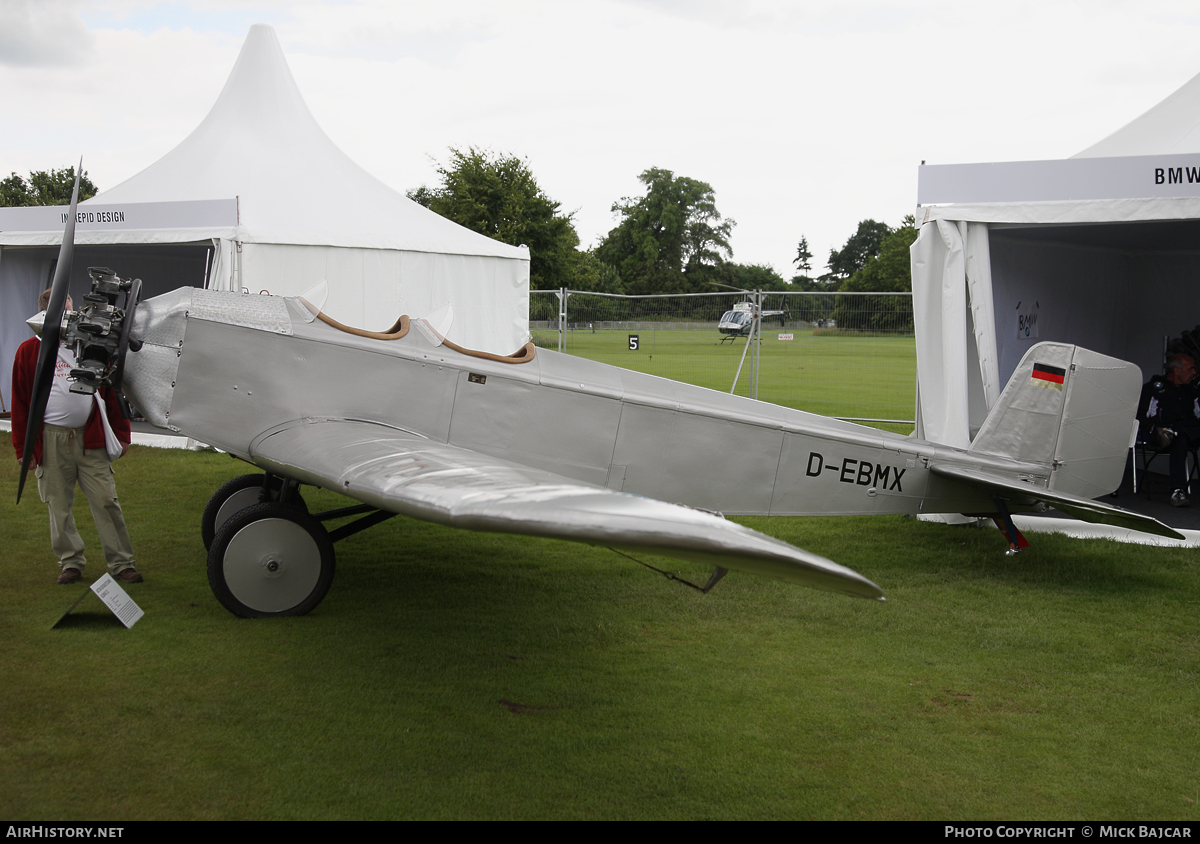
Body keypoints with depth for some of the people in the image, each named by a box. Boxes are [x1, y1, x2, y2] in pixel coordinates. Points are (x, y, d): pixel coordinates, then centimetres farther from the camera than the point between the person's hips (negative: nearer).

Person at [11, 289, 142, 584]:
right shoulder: (29, 351, 4)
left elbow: (111, 392, 8)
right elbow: (20, 403, 4)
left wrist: (121, 434, 5)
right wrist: (22, 447, 0)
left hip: (90, 439, 0)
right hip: (50, 441, 0)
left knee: (106, 502, -1)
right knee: (59, 507, 7)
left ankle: (122, 563, 6)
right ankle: (70, 562, 21)